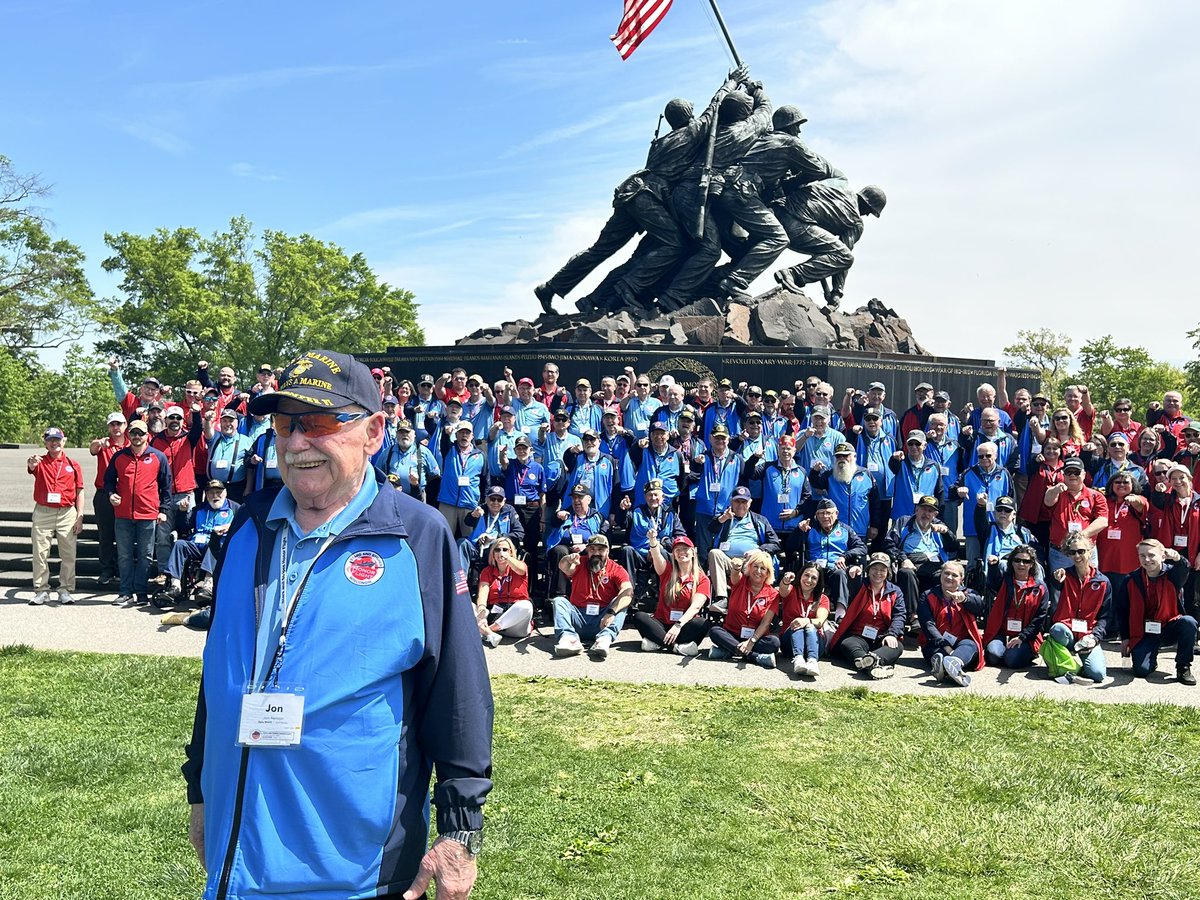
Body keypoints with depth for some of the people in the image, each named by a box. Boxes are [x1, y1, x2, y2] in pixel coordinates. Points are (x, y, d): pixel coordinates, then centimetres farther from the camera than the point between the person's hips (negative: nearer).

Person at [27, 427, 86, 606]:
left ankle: (66, 590, 10)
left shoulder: (73, 465, 7)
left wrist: (80, 517, -1)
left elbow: (79, 492, 6)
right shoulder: (40, 463, 5)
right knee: (40, 554, 2)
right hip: (43, 513, 0)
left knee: (68, 554, 2)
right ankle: (41, 590, 11)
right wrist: (31, 463, -47)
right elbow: (31, 467, -21)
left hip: (67, 513, 0)